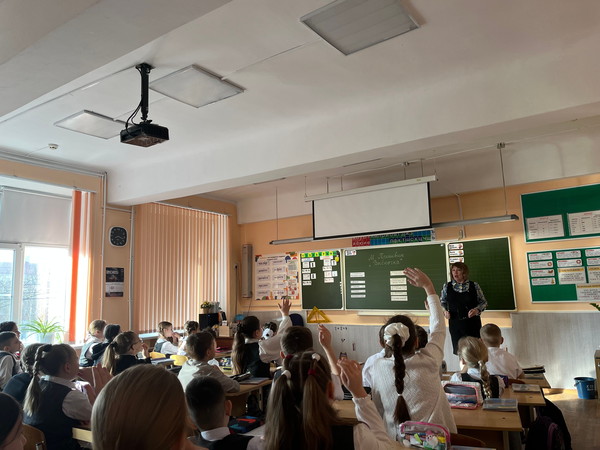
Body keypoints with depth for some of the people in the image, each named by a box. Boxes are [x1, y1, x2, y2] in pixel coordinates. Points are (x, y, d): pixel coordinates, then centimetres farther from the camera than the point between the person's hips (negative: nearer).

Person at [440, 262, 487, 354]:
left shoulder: (474, 286, 1)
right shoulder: (447, 287, 4)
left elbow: (483, 302, 7)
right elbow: (442, 303, 15)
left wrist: (477, 309, -12)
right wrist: (445, 311, -4)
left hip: (473, 323, 0)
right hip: (455, 324, 1)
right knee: (457, 350, 1)